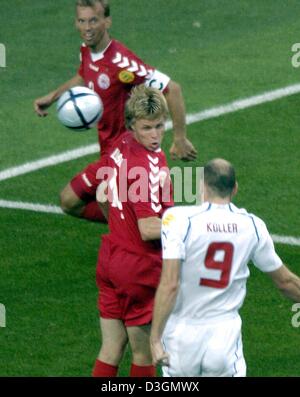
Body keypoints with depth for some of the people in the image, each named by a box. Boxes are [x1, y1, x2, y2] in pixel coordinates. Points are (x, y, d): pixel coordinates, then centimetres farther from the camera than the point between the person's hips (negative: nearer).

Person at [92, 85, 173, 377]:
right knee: (144, 356, 8)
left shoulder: (120, 147, 2)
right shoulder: (148, 166, -25)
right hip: (140, 267, -8)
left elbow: (102, 195, 17)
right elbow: (149, 230, -25)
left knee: (110, 353, 11)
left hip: (111, 255, 8)